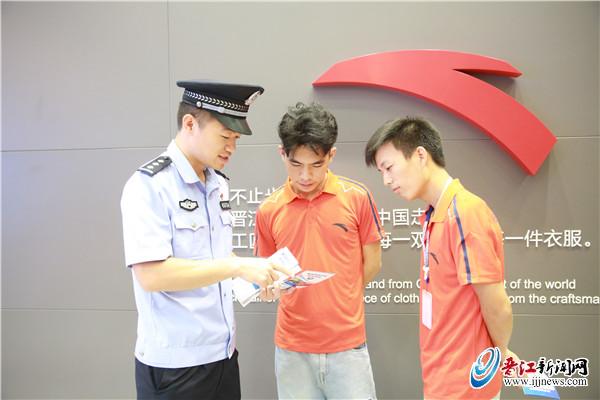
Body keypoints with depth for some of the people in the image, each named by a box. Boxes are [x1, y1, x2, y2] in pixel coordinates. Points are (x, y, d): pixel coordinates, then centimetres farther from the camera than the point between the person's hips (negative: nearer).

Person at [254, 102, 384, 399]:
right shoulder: (268, 210, -1)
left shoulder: (357, 198, -5)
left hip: (348, 343, -1)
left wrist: (337, 302, 4)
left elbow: (372, 264, 3)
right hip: (292, 346, 1)